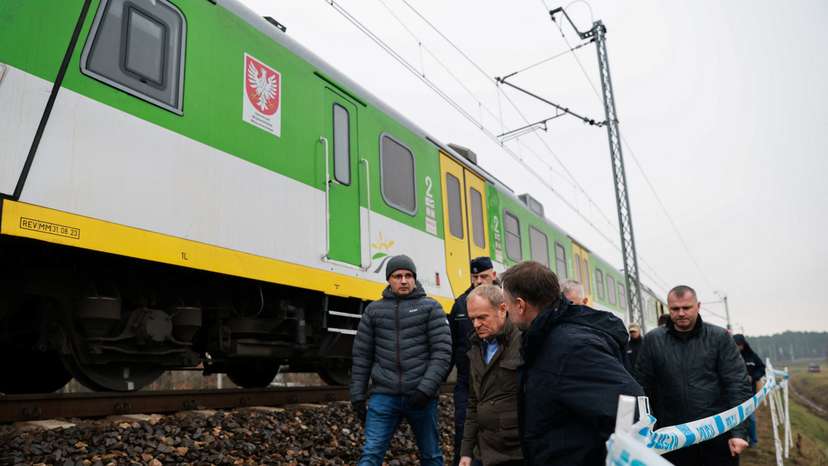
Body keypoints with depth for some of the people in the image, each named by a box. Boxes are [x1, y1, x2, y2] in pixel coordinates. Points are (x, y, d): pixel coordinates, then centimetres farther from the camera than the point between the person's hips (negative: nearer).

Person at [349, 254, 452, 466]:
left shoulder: (430, 308, 2)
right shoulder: (373, 310, 9)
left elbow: (442, 352, -6)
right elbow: (362, 356, 10)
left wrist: (426, 389, -15)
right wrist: (357, 396, 6)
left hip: (420, 396, -1)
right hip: (383, 396, 1)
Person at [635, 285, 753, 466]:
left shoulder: (719, 337, 0)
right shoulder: (653, 340, 1)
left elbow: (738, 384, -4)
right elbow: (643, 388, 3)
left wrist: (738, 432, -11)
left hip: (718, 434, 0)